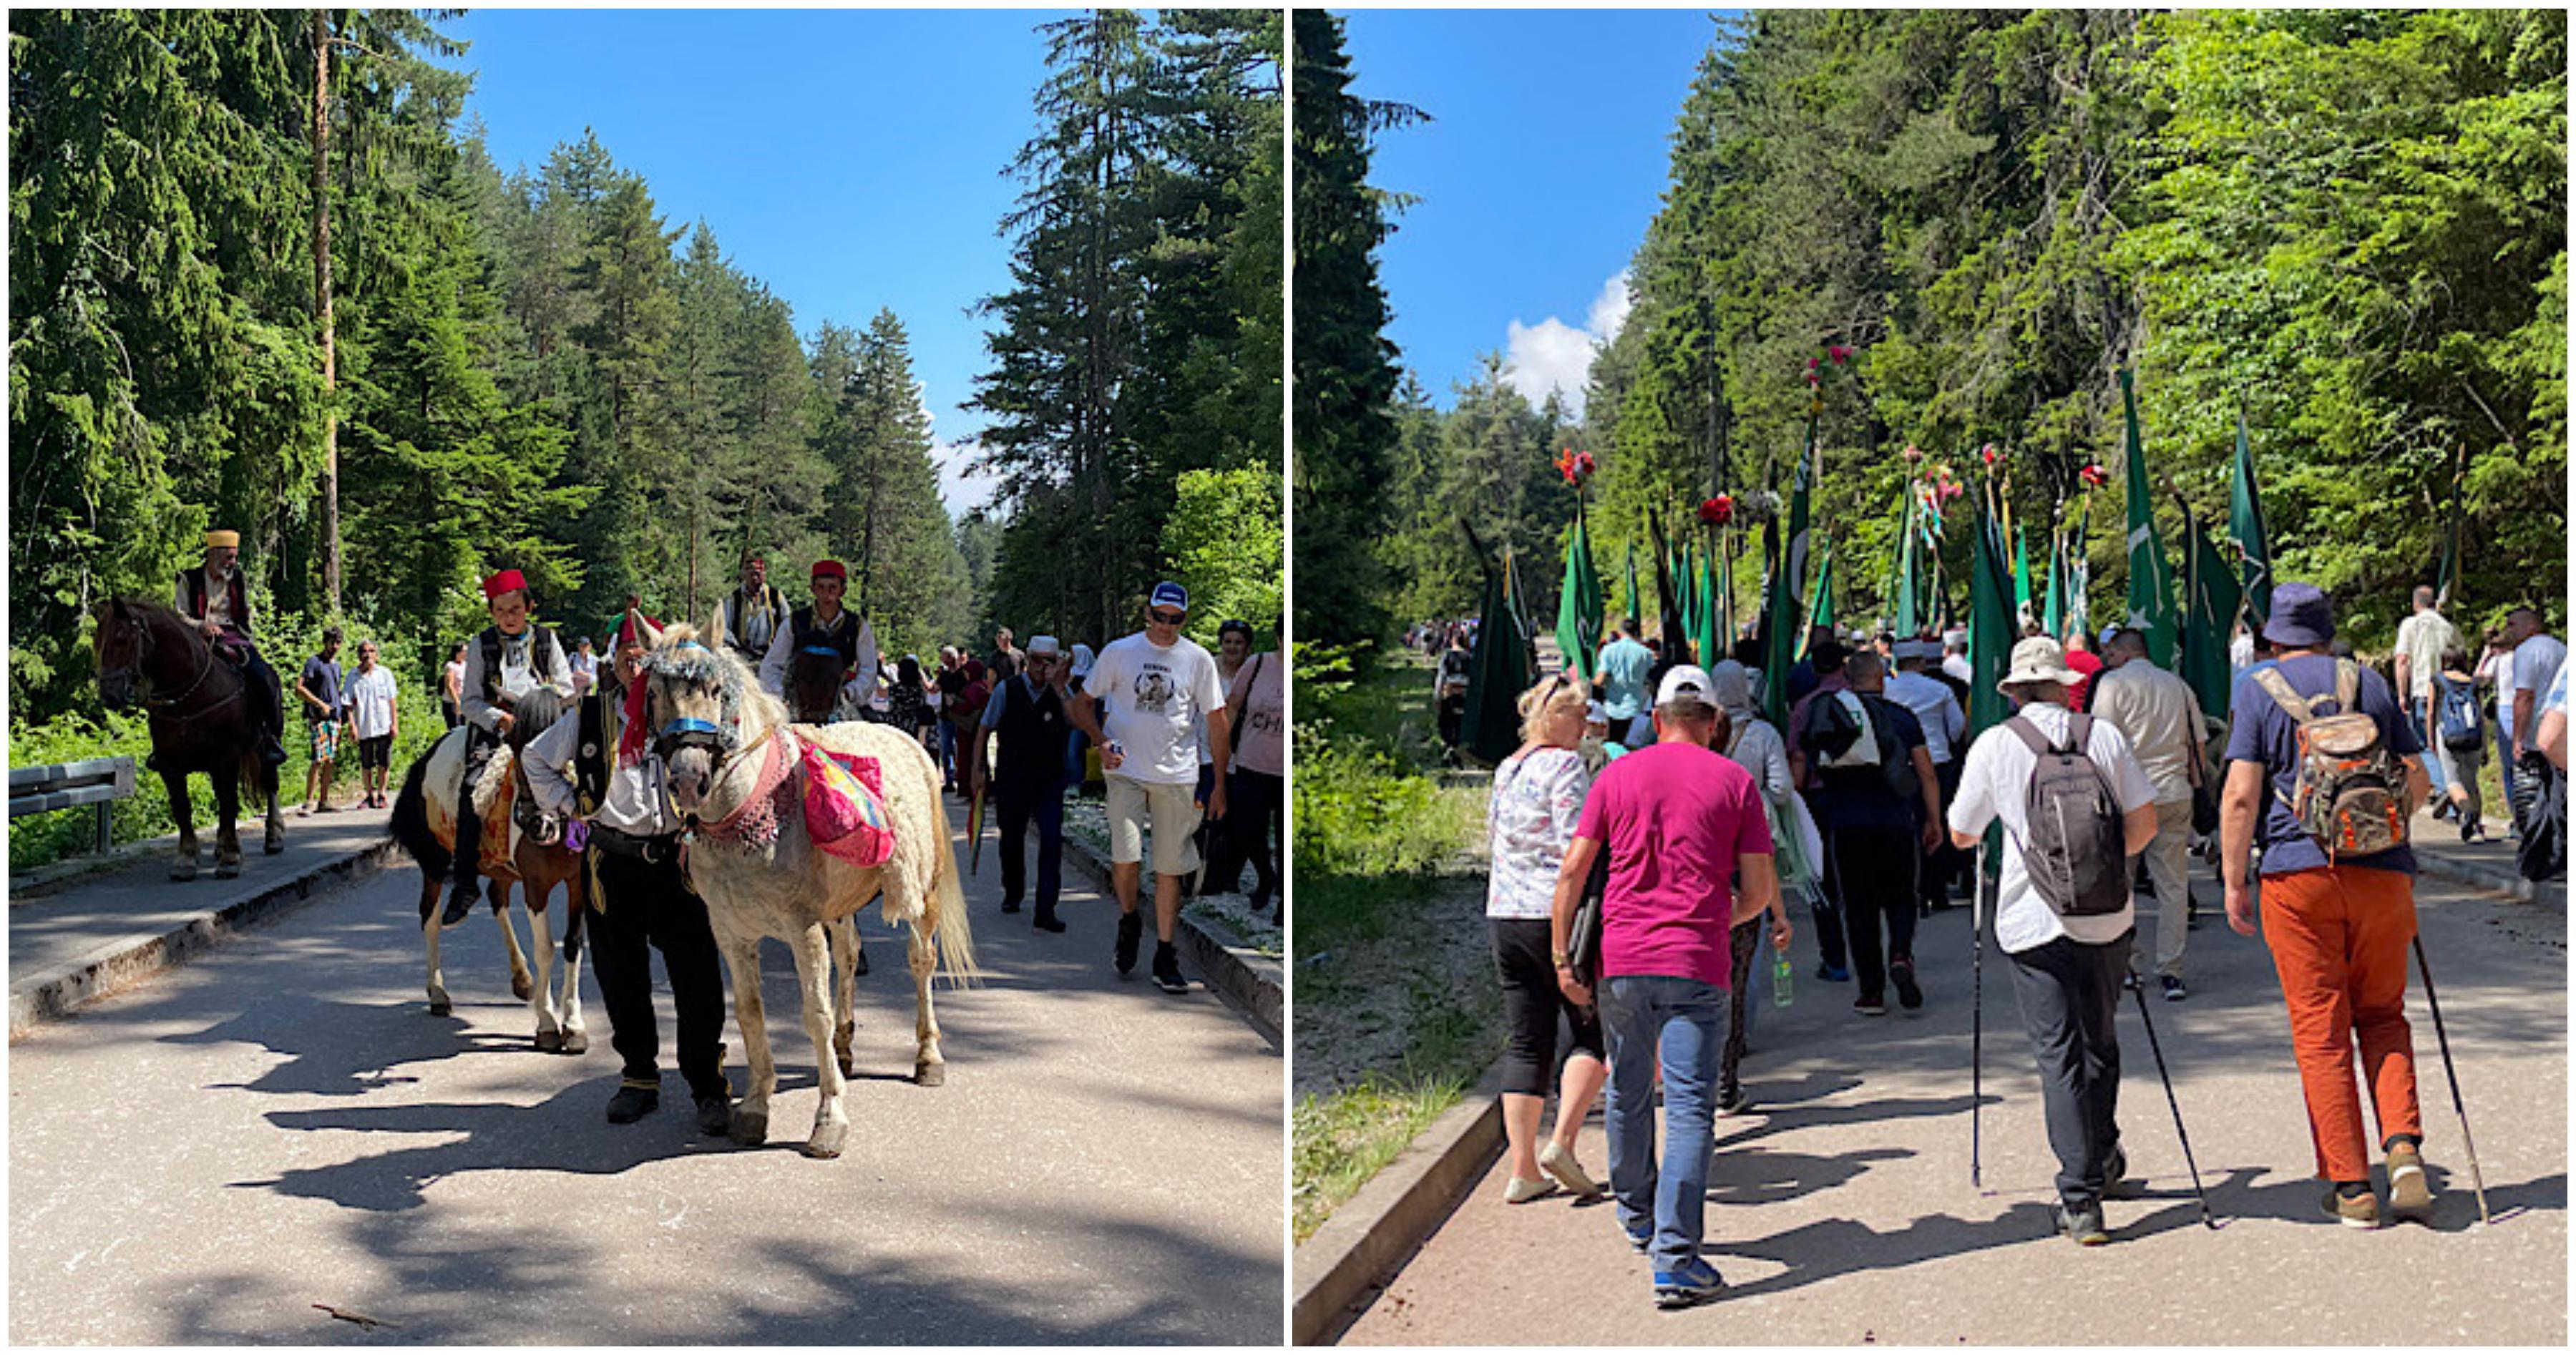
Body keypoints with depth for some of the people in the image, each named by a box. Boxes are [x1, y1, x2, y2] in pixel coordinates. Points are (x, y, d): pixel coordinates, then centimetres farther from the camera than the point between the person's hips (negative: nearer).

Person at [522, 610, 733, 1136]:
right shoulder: (591, 716, 5)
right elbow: (537, 758, 21)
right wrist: (566, 804, 10)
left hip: (677, 857, -2)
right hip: (614, 861, 3)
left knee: (695, 978, -3)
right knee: (621, 976, 11)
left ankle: (709, 1088, 7)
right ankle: (639, 1079, 26)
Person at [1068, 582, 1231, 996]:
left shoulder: (1199, 660, 4)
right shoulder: (1118, 652, 3)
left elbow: (1216, 721, 8)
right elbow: (1083, 704, 10)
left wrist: (1220, 783, 4)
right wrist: (1102, 741, -9)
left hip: (1177, 775, 1)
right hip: (1125, 772, -1)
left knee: (1170, 866, 1)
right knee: (1125, 856, -13)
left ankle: (1166, 957, 11)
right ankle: (1128, 920, 17)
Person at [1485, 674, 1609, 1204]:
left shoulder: (1505, 770, 15)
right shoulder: (1564, 765, -9)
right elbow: (1575, 845, -16)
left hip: (1503, 916, 7)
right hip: (1556, 913, -7)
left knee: (1525, 1042, 7)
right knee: (1594, 1030, 6)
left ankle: (1523, 1169, 4)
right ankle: (1562, 1142, -6)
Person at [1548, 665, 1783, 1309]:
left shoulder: (1617, 776, 6)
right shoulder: (1735, 781, 2)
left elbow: (1572, 873, 1)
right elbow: (1759, 889, 2)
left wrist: (1561, 956, 5)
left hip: (1622, 961, 3)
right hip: (1697, 965, -2)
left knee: (1628, 1094, 19)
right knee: (1689, 1107, -4)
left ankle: (1637, 1216, 38)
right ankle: (1675, 1260, -10)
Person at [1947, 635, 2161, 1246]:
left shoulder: (1994, 745, -4)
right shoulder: (2107, 735, 2)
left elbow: (1961, 835, 5)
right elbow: (2144, 823, 4)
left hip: (2033, 919, -2)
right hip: (2107, 916, 3)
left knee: (2058, 1053, -2)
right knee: (2100, 1041, 20)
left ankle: (2082, 1199, -6)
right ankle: (2104, 1156, 37)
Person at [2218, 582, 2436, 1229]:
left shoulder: (2259, 691, 0)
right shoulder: (2370, 684, 9)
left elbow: (2241, 796, -7)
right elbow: (2417, 780, 12)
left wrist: (2234, 882, 0)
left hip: (2297, 871, -2)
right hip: (2381, 871, 3)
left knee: (2321, 1030, 3)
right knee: (2382, 1015, 17)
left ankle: (2349, 1186, 4)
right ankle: (2404, 1147, -3)